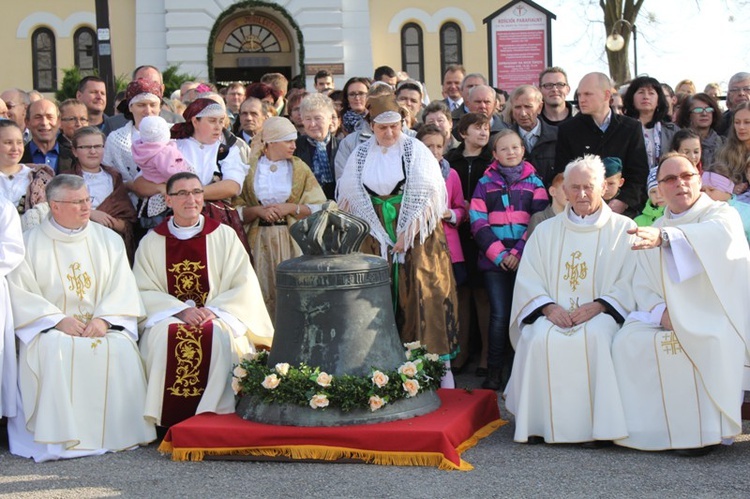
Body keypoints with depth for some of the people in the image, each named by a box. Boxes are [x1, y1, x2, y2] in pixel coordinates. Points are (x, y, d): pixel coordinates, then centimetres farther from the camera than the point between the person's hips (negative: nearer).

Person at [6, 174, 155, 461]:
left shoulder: (109, 240, 13)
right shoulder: (30, 243, 6)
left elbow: (123, 289, 4)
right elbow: (19, 294, -4)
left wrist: (104, 319, -14)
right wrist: (59, 320, -16)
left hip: (102, 327, 2)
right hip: (49, 328, -2)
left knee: (121, 348, -29)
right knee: (56, 350, -34)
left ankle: (117, 433, -22)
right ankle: (60, 438, -31)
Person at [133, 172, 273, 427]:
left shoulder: (224, 236, 8)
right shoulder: (152, 242, 9)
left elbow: (244, 287, 1)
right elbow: (144, 291, 0)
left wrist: (213, 310, -16)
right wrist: (181, 311, -17)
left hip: (219, 315, 0)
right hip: (169, 316, 0)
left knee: (219, 335, -34)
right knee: (163, 336, -33)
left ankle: (213, 415, -23)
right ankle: (170, 421, -24)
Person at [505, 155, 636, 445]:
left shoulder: (622, 229, 10)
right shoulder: (546, 231, 18)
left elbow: (630, 283, 0)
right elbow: (527, 280, 10)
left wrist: (598, 305, -15)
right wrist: (548, 306, -9)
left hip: (600, 314, -2)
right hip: (554, 312, 2)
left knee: (596, 336, -35)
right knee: (539, 338, -31)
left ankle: (598, 426, -27)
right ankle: (539, 423, -20)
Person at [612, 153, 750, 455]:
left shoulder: (722, 214, -1)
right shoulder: (654, 232, 16)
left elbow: (719, 234, -28)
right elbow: (643, 287, 8)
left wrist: (665, 237, -46)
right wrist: (662, 312, -16)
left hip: (719, 317, -4)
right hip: (671, 319, 5)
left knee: (712, 341, -36)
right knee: (629, 340, -21)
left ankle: (705, 431, -24)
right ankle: (648, 428, -14)